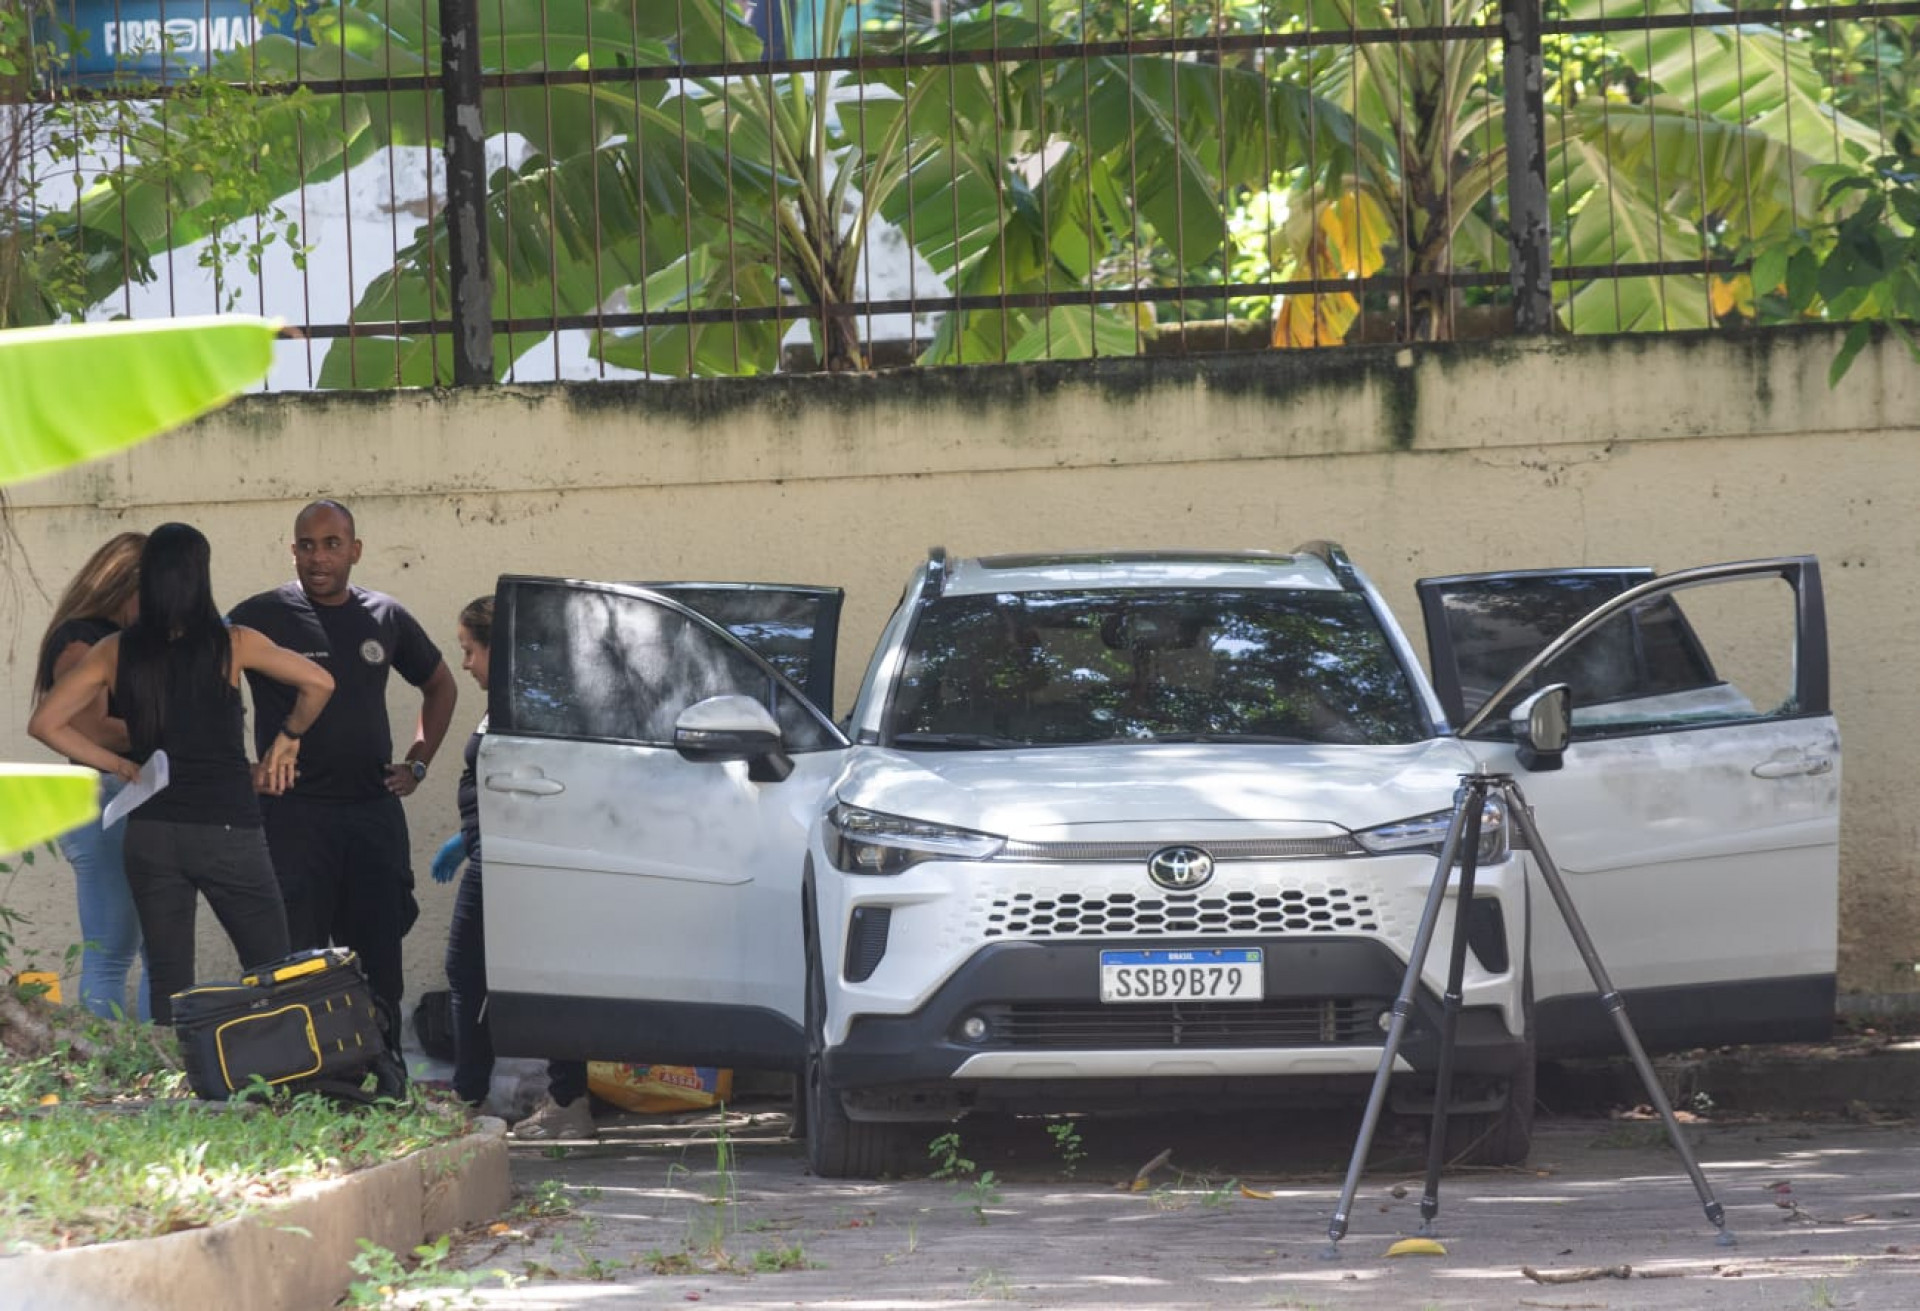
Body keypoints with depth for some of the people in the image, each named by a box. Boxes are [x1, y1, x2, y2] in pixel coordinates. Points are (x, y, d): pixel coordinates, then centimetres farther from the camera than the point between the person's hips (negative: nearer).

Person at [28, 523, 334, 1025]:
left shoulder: (116, 653, 1)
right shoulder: (231, 644, -6)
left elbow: (45, 723, 2)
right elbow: (318, 683, -6)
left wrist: (119, 766, 6)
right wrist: (287, 738, 11)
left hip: (150, 830, 3)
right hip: (225, 828, -3)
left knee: (168, 985, 8)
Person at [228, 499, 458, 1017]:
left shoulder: (385, 618, 9)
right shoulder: (262, 616, -3)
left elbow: (439, 686, 25)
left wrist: (417, 762, 14)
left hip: (375, 810, 4)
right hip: (294, 813, -4)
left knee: (379, 962, 6)